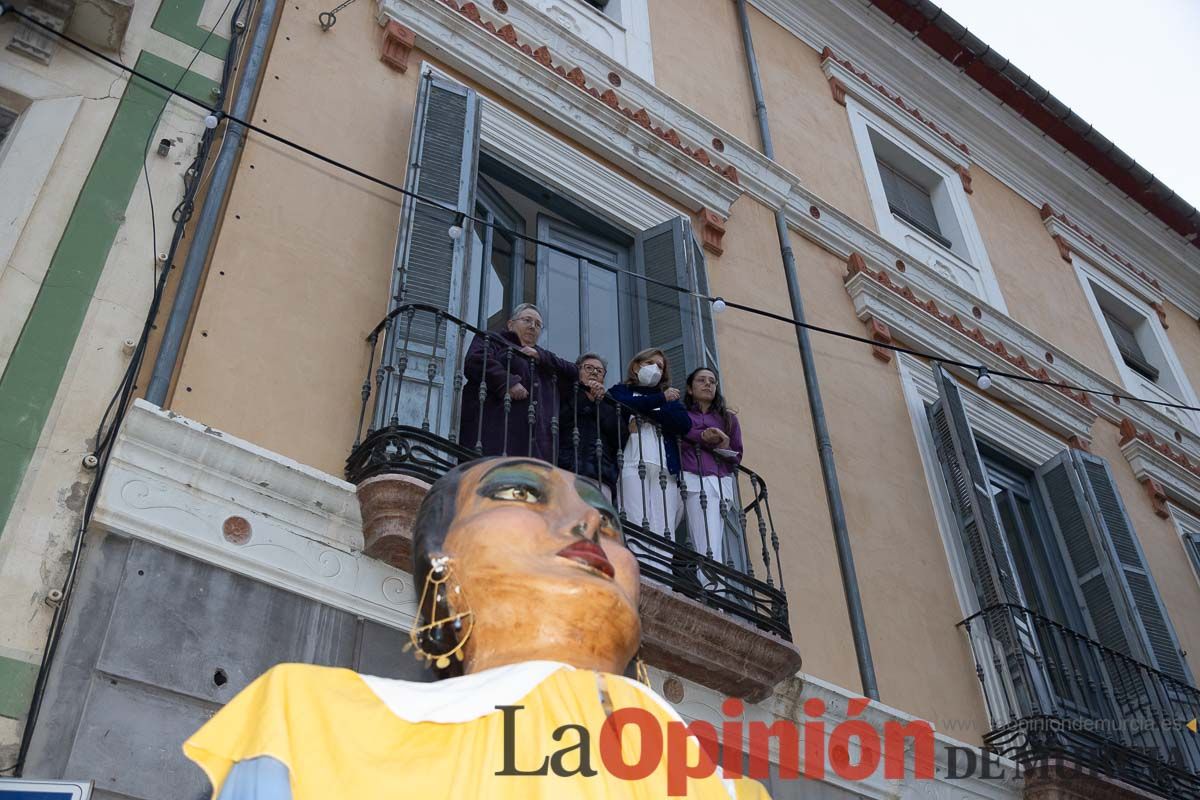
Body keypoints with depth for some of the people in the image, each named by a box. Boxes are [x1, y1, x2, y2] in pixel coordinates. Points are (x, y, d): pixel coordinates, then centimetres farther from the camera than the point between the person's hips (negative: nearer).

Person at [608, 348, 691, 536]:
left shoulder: (670, 398, 31)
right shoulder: (621, 390, 24)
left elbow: (685, 423, 9)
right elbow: (626, 405, -2)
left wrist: (648, 414, -1)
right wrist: (660, 399, 6)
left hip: (665, 467, 3)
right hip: (633, 464, -2)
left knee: (663, 532, -13)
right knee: (638, 528, -18)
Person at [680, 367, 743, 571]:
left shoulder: (728, 418, 29)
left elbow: (737, 456, 24)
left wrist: (725, 447, 3)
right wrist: (702, 436, -7)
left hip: (719, 483, 2)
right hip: (690, 480, -2)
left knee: (712, 547, -17)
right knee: (706, 548, -17)